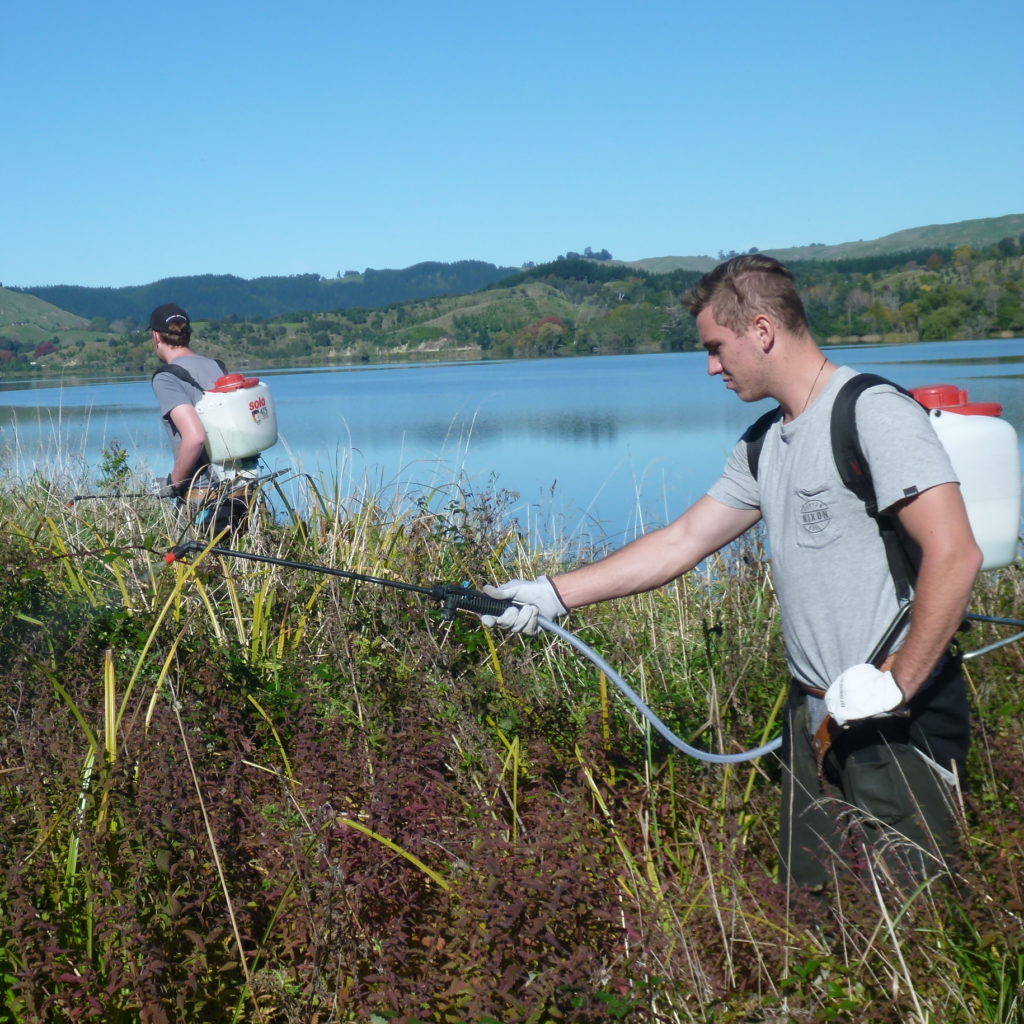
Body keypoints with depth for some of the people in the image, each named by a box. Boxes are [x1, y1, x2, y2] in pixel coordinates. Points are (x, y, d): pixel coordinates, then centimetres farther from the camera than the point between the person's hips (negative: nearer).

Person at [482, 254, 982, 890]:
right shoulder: (764, 447, 12)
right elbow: (680, 544, 14)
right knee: (809, 894, 15)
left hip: (900, 720, -8)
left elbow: (955, 555, -22)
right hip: (815, 714, 8)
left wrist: (895, 682, -22)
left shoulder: (873, 414, -15)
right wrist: (552, 595, 10)